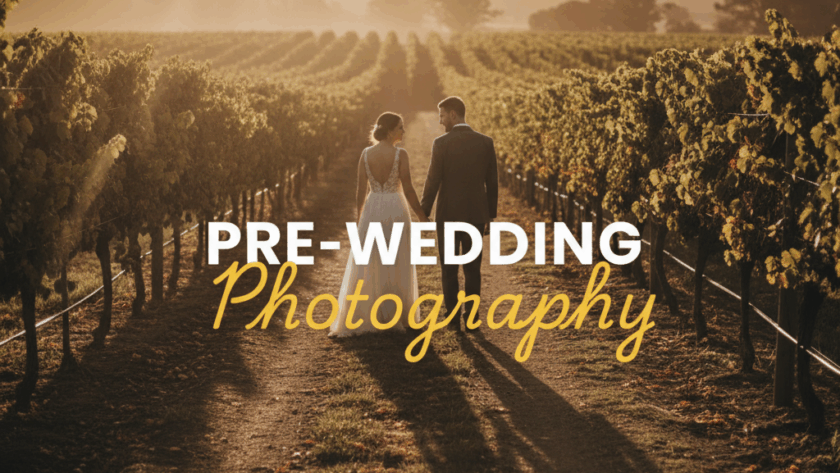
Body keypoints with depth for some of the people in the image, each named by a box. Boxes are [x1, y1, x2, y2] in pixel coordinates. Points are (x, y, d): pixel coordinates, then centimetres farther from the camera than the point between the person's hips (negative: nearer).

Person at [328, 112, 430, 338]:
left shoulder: (366, 154, 0)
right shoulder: (400, 154, -11)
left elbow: (360, 190, 2)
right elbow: (408, 189, -11)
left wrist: (359, 216, 14)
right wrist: (421, 215, -1)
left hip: (372, 209, 3)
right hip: (396, 209, -3)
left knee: (366, 266, 8)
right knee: (396, 266, 8)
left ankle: (357, 318, 8)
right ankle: (396, 317, 13)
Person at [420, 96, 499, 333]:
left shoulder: (441, 143, -10)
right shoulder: (485, 142, 0)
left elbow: (433, 181, -10)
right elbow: (492, 182, 4)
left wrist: (423, 214, -1)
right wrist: (490, 216, 12)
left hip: (447, 215, -3)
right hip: (476, 214, 3)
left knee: (449, 270, 7)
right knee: (472, 269, 10)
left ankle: (453, 319, 8)